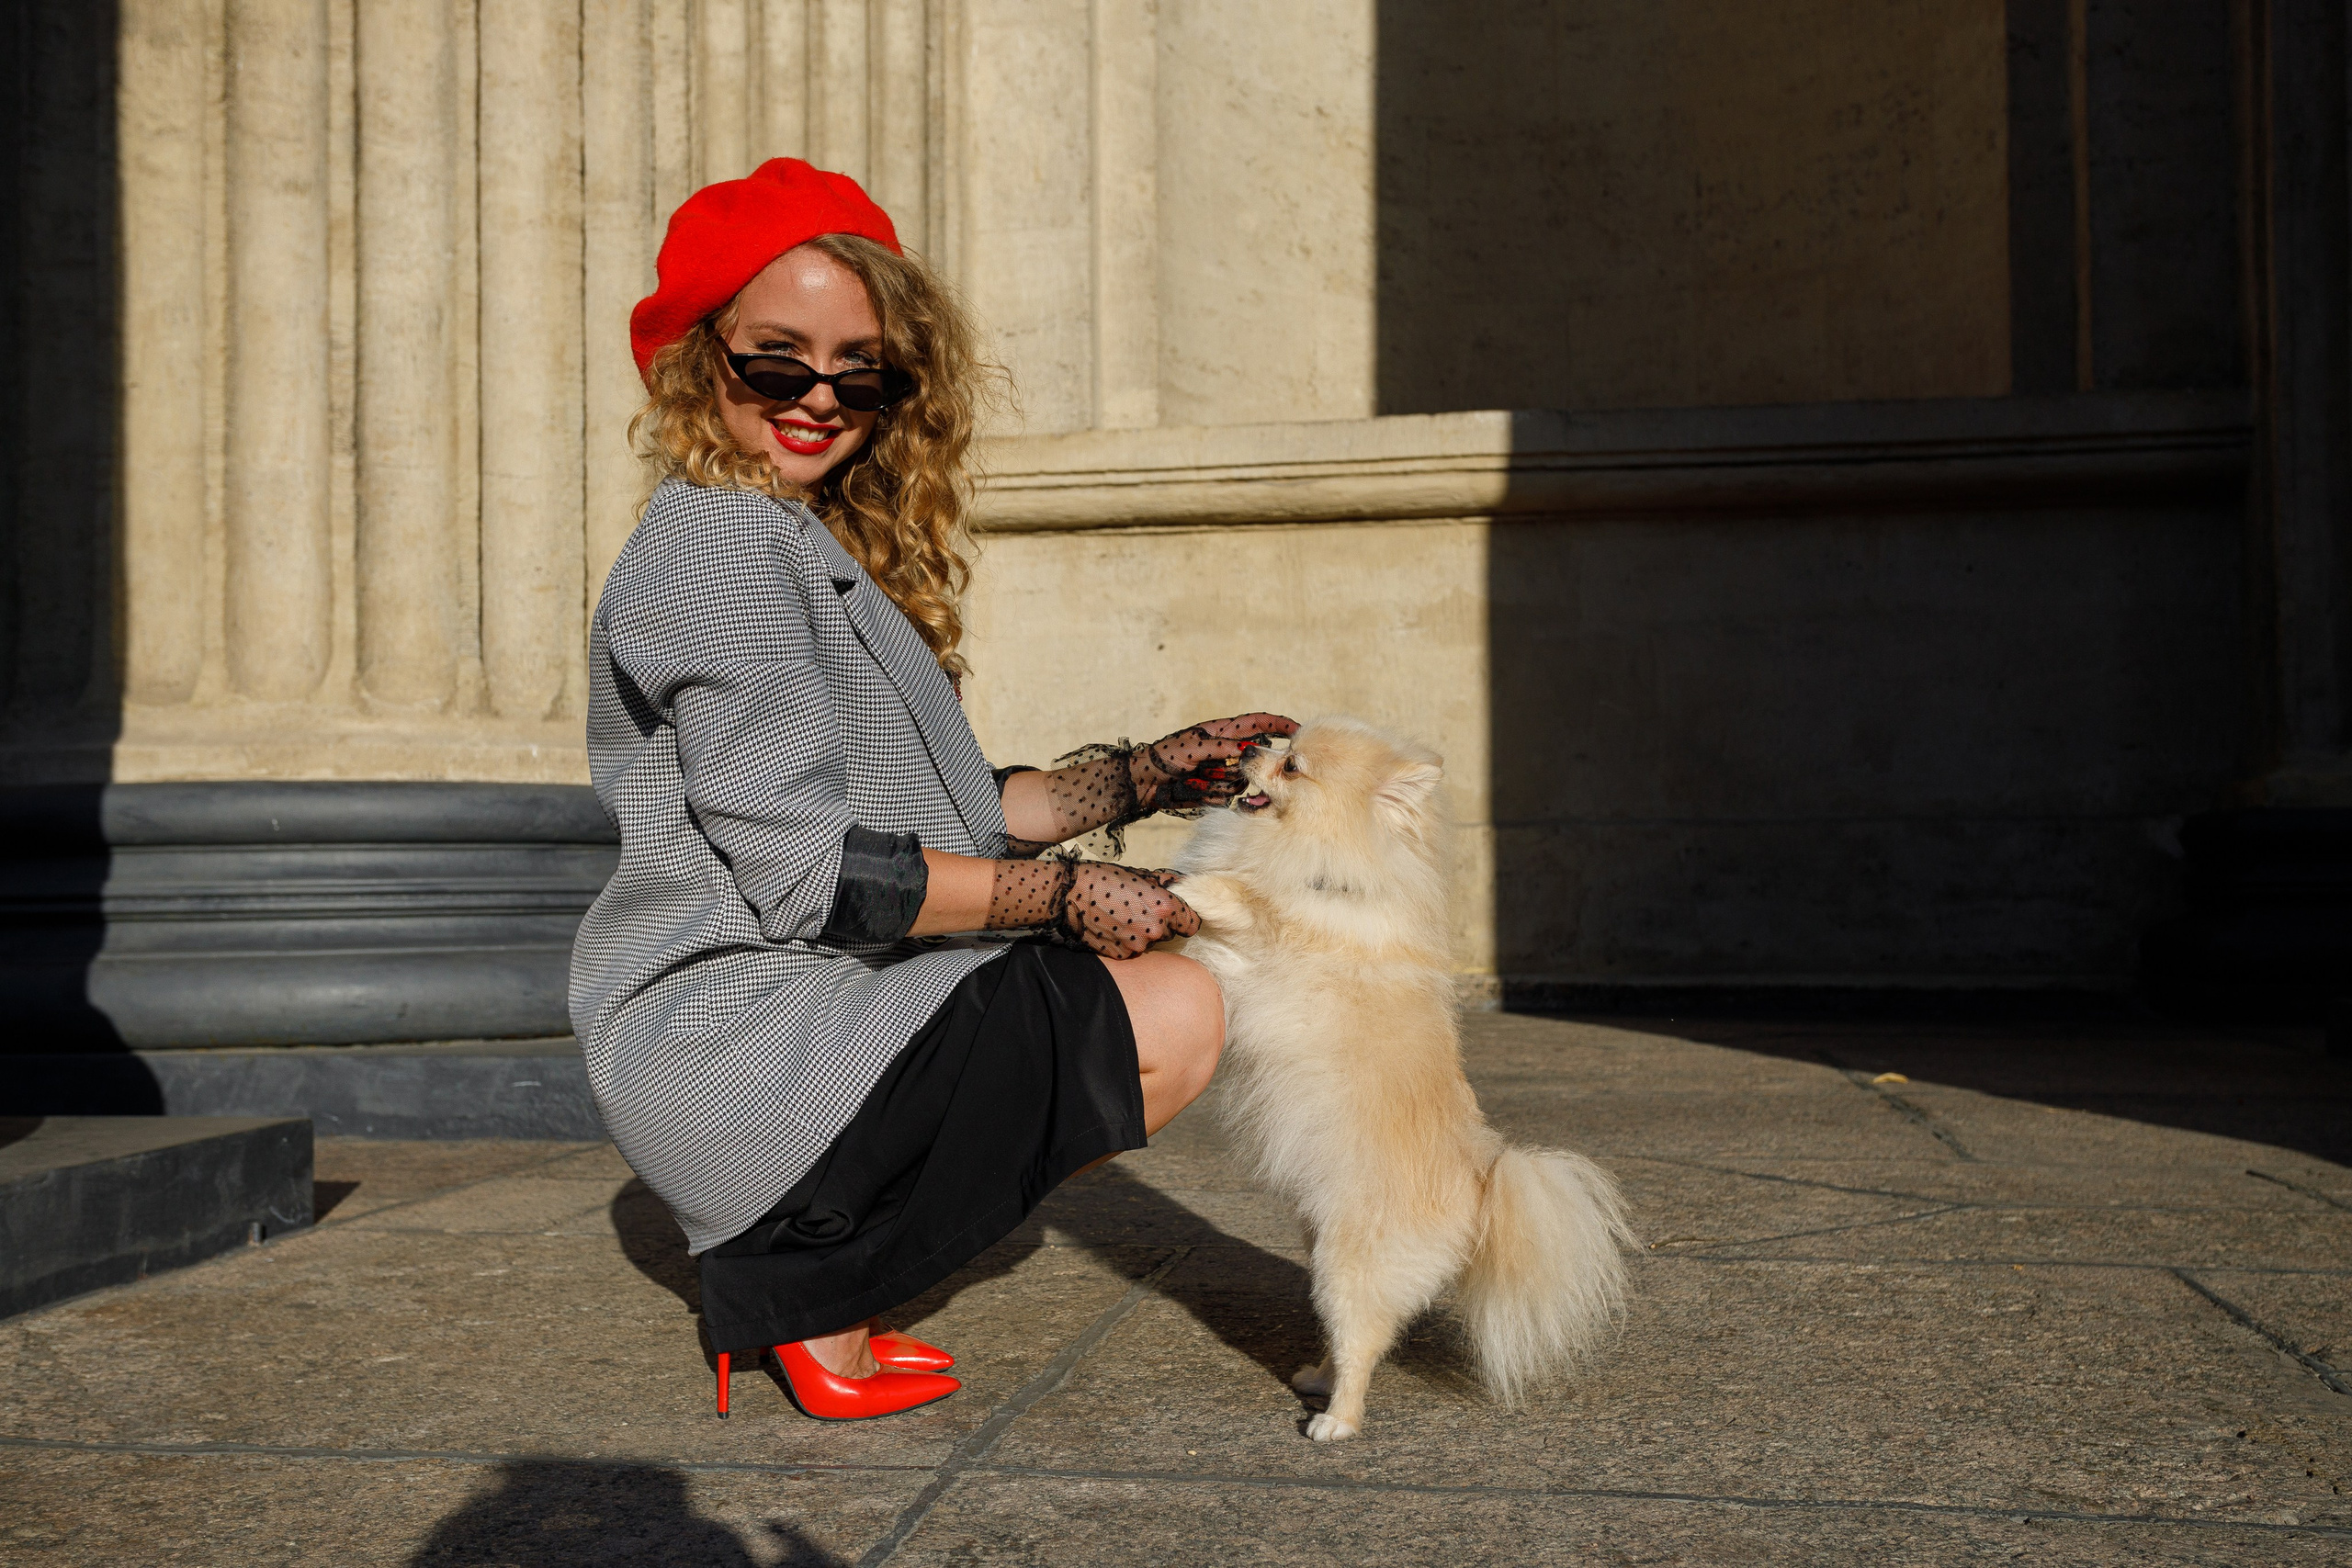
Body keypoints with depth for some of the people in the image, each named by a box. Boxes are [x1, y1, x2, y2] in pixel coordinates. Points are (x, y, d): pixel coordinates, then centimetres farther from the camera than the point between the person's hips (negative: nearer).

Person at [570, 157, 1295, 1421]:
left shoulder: (822, 547, 17)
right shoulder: (723, 541, -14)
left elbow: (947, 818, 15)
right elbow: (806, 874, -20)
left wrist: (1144, 778, 5)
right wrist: (1066, 892, -13)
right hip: (735, 1046, -10)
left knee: (1147, 981, 20)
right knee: (1172, 1017, -13)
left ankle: (806, 1267, 9)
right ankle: (808, 1282, -3)